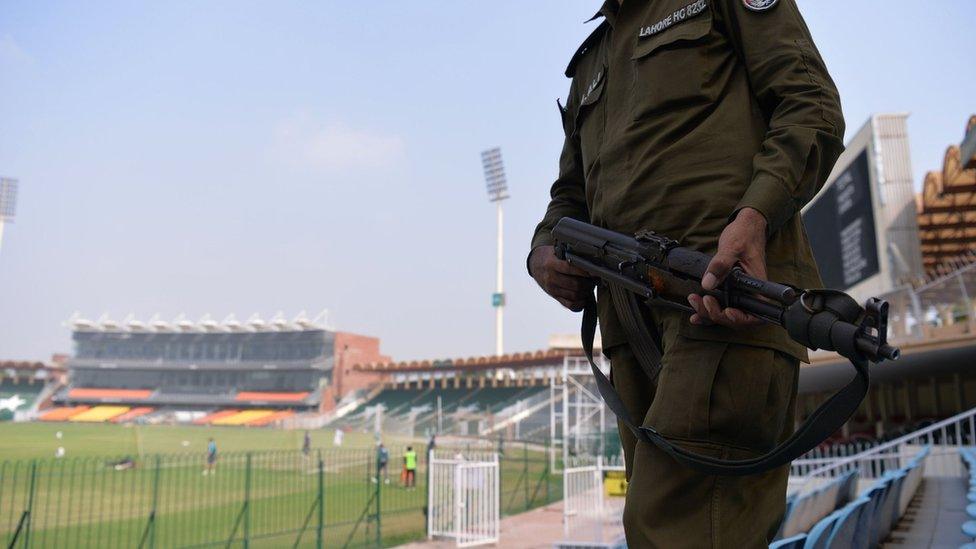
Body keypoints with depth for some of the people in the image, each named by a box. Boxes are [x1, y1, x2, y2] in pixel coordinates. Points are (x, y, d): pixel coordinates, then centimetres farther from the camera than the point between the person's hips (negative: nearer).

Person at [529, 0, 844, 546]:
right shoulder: (589, 63, 33)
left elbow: (813, 105, 2)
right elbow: (571, 193, 33)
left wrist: (756, 214, -17)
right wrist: (544, 250, 9)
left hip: (730, 276, -7)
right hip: (632, 314, 7)